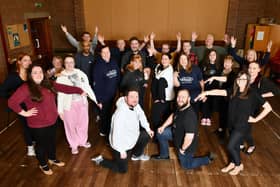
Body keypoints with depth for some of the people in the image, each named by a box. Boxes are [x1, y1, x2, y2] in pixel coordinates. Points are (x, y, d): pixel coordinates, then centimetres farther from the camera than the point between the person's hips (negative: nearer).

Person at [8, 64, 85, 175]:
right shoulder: (26, 88, -20)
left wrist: (80, 91, 6)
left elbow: (64, 88, 5)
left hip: (52, 121, 6)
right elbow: (12, 102, -27)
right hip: (37, 125, -6)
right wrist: (24, 113, -20)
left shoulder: (48, 85, 0)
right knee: (41, 144, 15)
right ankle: (43, 164, 41)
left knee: (52, 141, 25)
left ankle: (52, 159, 51)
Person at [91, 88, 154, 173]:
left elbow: (141, 116, 10)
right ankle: (101, 161, 19)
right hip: (120, 143, -8)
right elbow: (117, 134, -31)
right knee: (122, 169, -1)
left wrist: (148, 129, 12)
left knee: (147, 134, 16)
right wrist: (122, 151, -22)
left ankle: (137, 155, 37)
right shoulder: (120, 113, -36)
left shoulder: (135, 105, -12)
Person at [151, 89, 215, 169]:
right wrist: (163, 126, 6)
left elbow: (189, 137, -39)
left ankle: (208, 159, 28)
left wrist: (182, 149, -24)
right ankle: (164, 155, 33)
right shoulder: (180, 107, -12)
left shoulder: (189, 115, -40)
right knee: (160, 133, 12)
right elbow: (173, 116, 11)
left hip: (186, 144, -8)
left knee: (186, 165, 14)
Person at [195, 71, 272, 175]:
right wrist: (206, 93, -25)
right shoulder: (233, 91, 1)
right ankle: (232, 163, 40)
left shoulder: (252, 94, -12)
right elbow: (220, 92, -10)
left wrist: (256, 119, -8)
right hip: (232, 124, 5)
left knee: (230, 146, -2)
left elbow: (268, 107, -9)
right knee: (235, 145, 19)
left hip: (242, 126, -5)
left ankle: (239, 165, 23)